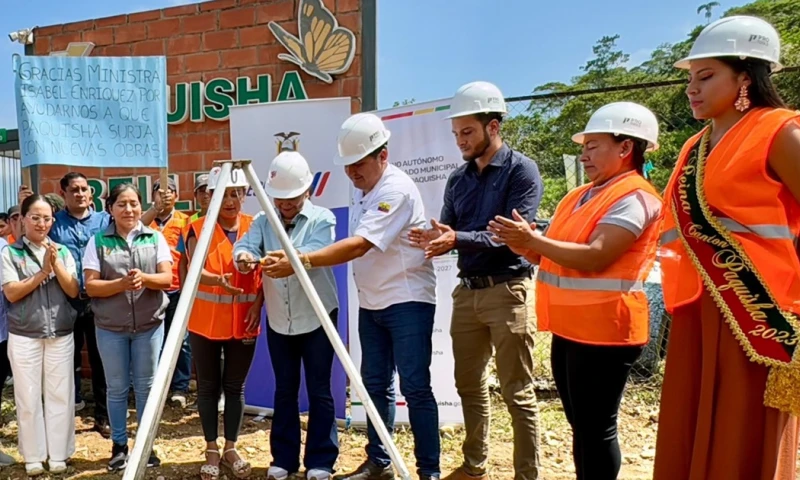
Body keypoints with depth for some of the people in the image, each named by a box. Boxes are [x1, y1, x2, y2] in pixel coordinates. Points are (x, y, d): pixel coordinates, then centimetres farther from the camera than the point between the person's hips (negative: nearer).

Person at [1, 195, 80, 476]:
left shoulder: (63, 251, 5)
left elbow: (73, 291, -1)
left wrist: (56, 264, -12)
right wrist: (43, 271, -15)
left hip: (61, 335, 2)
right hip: (24, 336, -1)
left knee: (60, 395, 6)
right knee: (28, 397, 6)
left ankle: (59, 455, 18)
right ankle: (33, 457, 20)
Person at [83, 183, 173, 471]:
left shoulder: (155, 238, 1)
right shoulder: (98, 241, -1)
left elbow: (167, 278, -6)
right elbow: (91, 286, -6)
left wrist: (143, 278, -25)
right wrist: (121, 283, -23)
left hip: (150, 325, 1)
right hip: (110, 327, 0)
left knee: (146, 386, 9)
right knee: (117, 388, 10)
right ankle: (119, 444, 26)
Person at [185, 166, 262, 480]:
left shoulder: (255, 227, 2)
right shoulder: (198, 228, -4)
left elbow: (263, 274, 3)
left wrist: (257, 305, -12)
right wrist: (218, 280, -38)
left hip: (243, 322, 1)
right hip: (206, 322, -1)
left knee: (235, 387, 10)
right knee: (208, 387, 9)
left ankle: (231, 449, 24)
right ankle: (212, 450, 24)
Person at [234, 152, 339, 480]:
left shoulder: (322, 218, -6)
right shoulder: (263, 221, 6)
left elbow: (316, 253, -23)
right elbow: (245, 245, -11)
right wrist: (244, 256, -35)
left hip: (317, 319, -3)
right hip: (278, 322, 4)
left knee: (319, 391, 3)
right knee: (284, 391, 12)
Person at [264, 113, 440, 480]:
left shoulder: (397, 189, -19)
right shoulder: (361, 189, 10)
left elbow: (359, 246, -29)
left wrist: (300, 263, -33)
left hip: (408, 301, -8)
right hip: (371, 303, 9)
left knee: (415, 388, -4)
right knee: (375, 384, 12)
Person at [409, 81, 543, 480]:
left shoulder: (521, 170, -7)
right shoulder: (457, 179, 12)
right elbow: (449, 233, 10)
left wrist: (458, 239, -27)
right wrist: (435, 240, -14)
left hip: (508, 291, -6)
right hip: (467, 291, 7)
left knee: (517, 392, 1)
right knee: (469, 385, 16)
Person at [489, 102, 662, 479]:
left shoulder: (634, 197, -13)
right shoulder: (580, 196, 14)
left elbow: (594, 257, -25)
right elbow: (553, 256, 15)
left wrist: (533, 239, -21)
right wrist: (523, 244, -4)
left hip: (604, 332, -9)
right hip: (570, 329, 9)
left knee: (597, 428, 2)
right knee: (580, 425, 18)